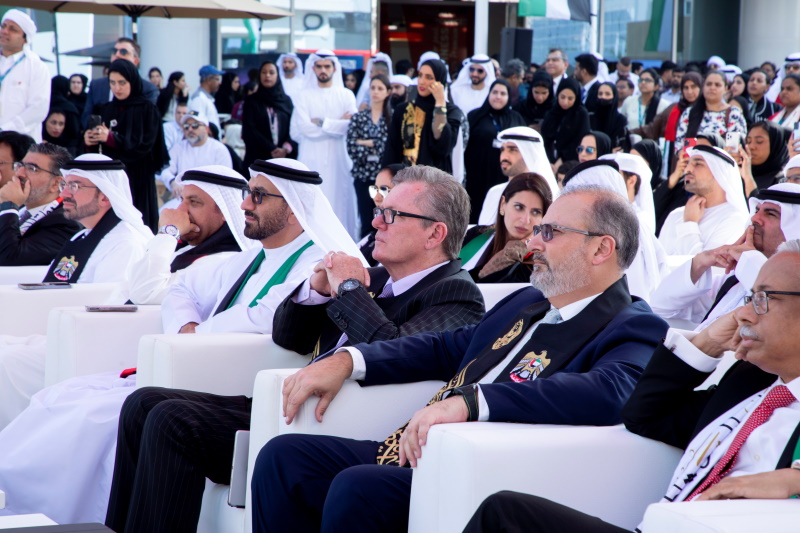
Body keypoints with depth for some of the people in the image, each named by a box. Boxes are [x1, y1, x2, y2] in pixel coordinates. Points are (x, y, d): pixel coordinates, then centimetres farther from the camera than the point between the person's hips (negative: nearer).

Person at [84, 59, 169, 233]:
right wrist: (90, 142, -9)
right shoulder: (107, 110, 10)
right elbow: (99, 147, 14)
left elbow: (144, 145, -13)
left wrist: (111, 138, -23)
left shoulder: (147, 109, -4)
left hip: (137, 179, -4)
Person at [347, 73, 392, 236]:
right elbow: (351, 148, -3)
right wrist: (378, 146, -7)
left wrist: (368, 143, -6)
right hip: (364, 175, 1)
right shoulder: (358, 117, 7)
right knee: (367, 224, 2)